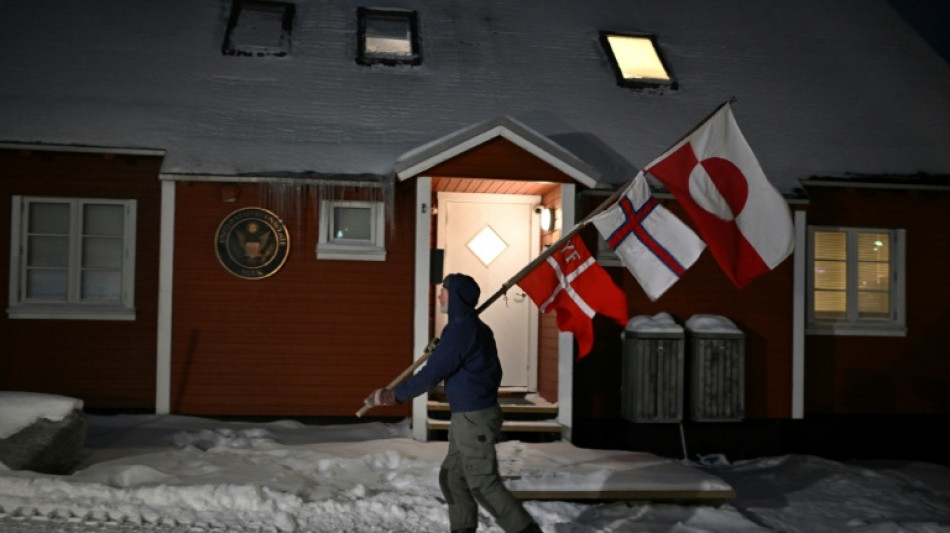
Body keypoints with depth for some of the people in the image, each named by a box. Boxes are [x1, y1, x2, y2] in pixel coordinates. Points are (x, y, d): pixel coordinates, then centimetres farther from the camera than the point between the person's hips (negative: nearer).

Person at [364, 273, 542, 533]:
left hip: (474, 417, -10)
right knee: (452, 476, 14)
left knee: (483, 483, -5)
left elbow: (432, 374, -19)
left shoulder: (462, 329, -19)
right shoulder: (473, 326, 14)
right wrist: (439, 348, 16)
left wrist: (395, 395, -13)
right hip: (469, 416, 10)